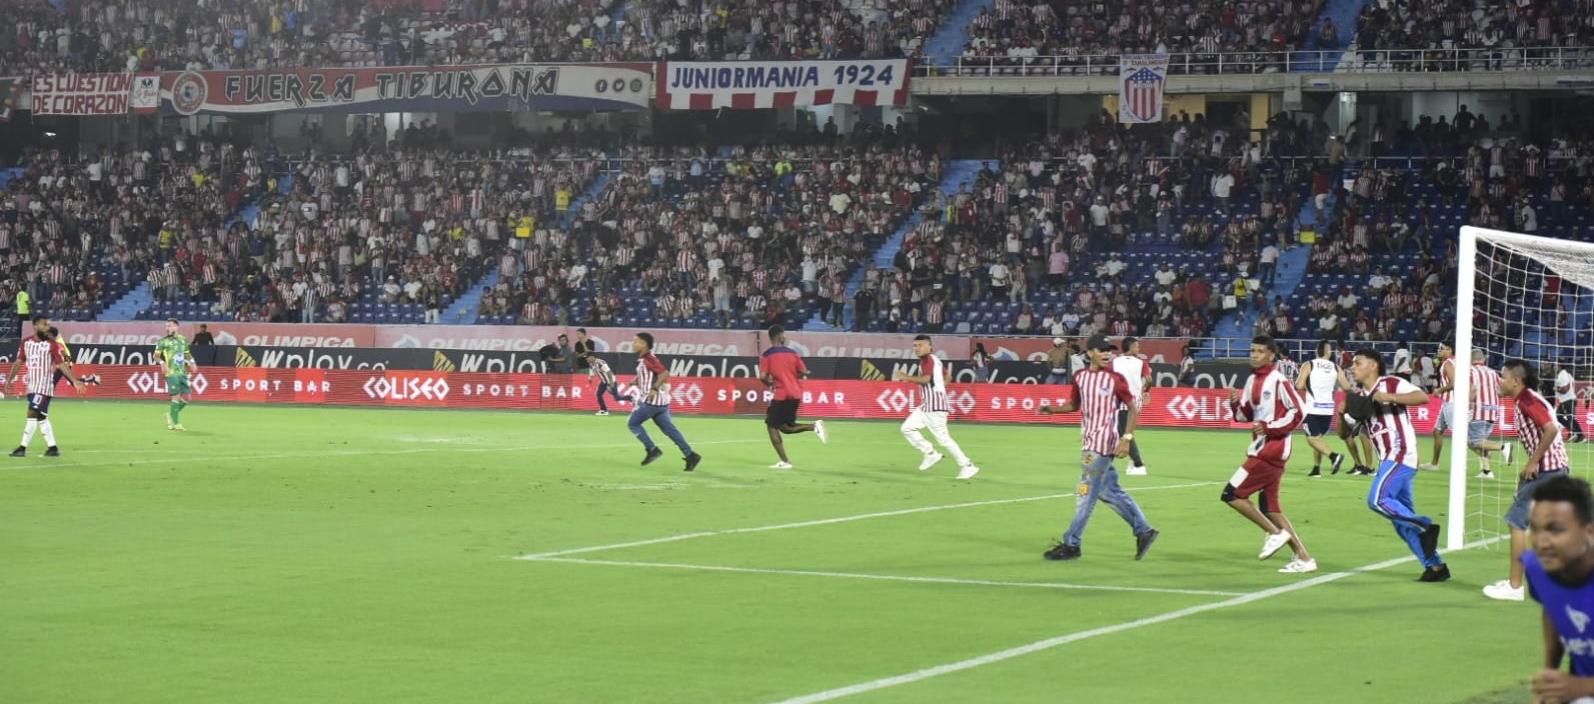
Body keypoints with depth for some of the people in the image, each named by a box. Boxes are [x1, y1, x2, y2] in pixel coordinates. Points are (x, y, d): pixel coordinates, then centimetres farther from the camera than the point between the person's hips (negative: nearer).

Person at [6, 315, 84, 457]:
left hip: (44, 386, -5)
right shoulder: (26, 342, 6)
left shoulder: (52, 345, -5)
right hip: (31, 386, 5)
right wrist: (9, 379, 3)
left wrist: (74, 381, -9)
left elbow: (61, 364, -4)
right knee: (41, 417, 9)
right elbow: (18, 362, 10)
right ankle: (52, 447, 17)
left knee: (33, 415, -10)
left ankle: (23, 448, -6)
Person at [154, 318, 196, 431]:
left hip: (183, 373, 6)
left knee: (186, 398, 3)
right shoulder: (163, 341, -2)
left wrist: (191, 362, 10)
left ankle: (171, 414, 24)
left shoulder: (183, 340, 13)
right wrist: (162, 363, -21)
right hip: (172, 373, -6)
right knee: (176, 397, -10)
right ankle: (176, 424, -2)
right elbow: (156, 356, -3)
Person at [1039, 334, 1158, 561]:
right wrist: (1051, 409, 0)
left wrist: (1126, 438, -18)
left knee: (1086, 493, -3)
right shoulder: (1080, 377, 7)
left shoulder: (1115, 379, -11)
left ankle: (1070, 545, 3)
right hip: (1089, 441, 7)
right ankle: (1144, 531, 22)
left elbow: (1133, 409, -9)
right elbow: (1074, 405, 19)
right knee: (1108, 491, 13)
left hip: (1102, 442, -7)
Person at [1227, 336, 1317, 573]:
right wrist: (1236, 403, -1)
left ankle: (1275, 533, -2)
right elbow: (1246, 416, 19)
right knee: (1269, 508, 10)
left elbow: (1299, 412, -15)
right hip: (1263, 449, 9)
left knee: (1231, 494, -10)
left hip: (1272, 449, -9)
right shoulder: (1252, 380, 13)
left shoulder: (1278, 380, -13)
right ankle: (1304, 558, 13)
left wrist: (1269, 428, -16)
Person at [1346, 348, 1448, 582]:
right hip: (1388, 460, 9)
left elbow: (1423, 397, -19)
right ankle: (1436, 566, 11)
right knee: (1402, 520, 8)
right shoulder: (1359, 396, 16)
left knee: (1377, 499, -23)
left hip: (1401, 455, -9)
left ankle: (1426, 526, -14)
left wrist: (1390, 397, -24)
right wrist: (1343, 414, -2)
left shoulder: (1391, 384, -6)